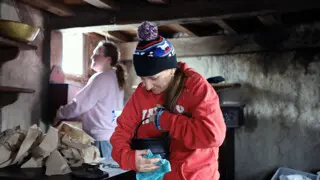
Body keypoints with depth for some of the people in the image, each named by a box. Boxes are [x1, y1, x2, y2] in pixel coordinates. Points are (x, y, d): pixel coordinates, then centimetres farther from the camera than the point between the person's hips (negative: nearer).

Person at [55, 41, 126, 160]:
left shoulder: (101, 78, -14)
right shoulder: (115, 77, 14)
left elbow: (79, 104, -12)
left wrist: (59, 114, 3)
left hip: (102, 138, -9)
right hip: (114, 135, 9)